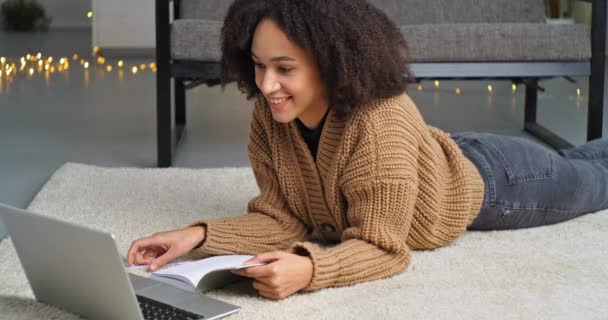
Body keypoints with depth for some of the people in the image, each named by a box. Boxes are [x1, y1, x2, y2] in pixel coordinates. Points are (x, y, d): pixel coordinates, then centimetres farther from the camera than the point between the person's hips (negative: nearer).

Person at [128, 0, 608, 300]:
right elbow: (282, 219, -22)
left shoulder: (382, 123, -47)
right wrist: (200, 235, -38)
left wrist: (308, 269, -62)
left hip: (485, 183, -5)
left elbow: (380, 246, -43)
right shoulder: (269, 116, -27)